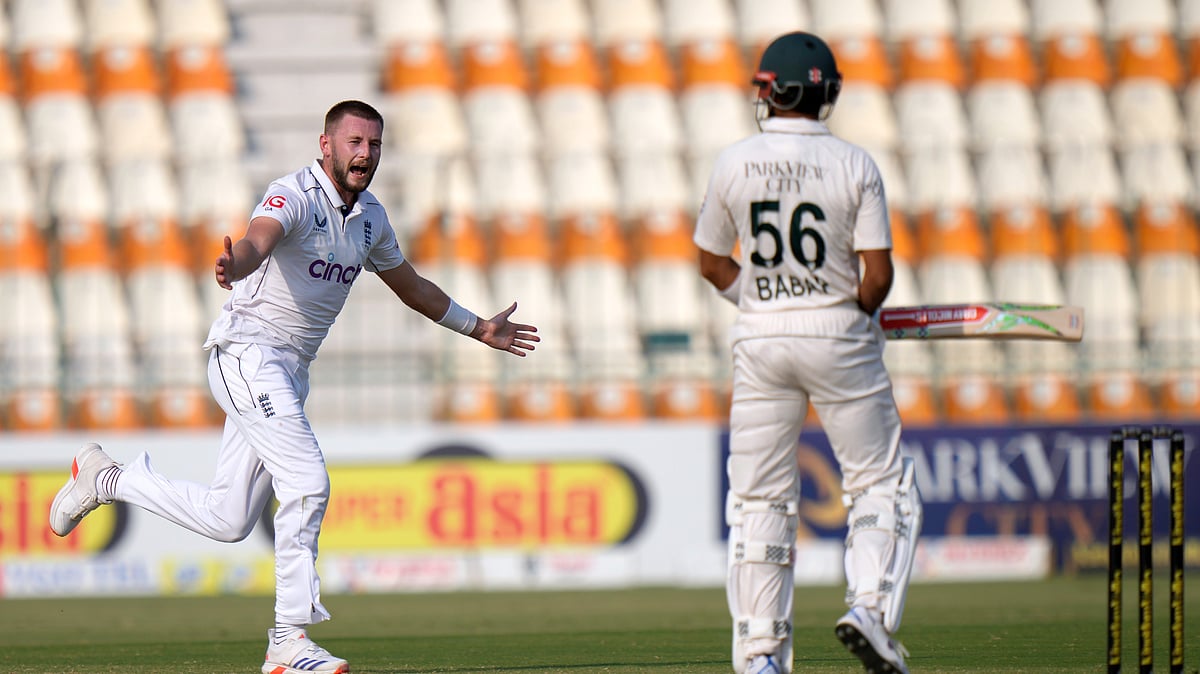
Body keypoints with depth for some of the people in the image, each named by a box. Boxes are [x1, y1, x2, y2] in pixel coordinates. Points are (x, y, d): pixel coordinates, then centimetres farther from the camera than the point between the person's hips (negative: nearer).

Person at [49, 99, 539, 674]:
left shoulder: (370, 216, 11)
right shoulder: (294, 197, -15)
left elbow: (410, 285, 28)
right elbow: (257, 241, -37)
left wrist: (479, 329, 34)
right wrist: (235, 267, -61)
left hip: (290, 372, 9)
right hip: (248, 352, -9)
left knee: (227, 520, 7)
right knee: (307, 482, -21)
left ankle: (105, 480, 28)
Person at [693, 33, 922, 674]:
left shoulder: (733, 164, -2)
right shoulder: (853, 165, -8)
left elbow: (712, 264, 7)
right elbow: (878, 273, -11)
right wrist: (860, 309, 9)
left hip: (760, 335, 2)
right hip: (838, 333, -2)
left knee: (758, 499, 7)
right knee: (881, 482, 11)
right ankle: (869, 605, -9)